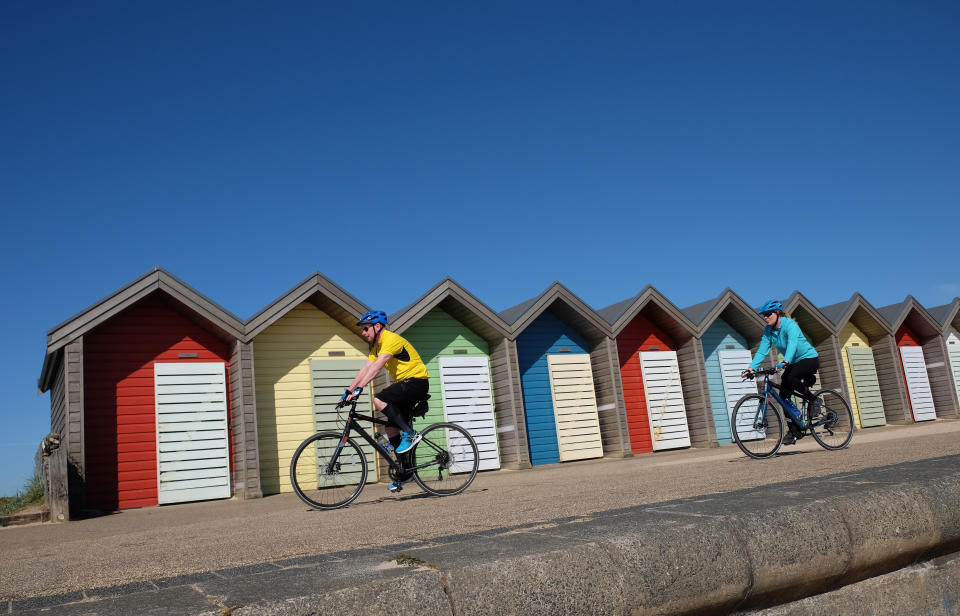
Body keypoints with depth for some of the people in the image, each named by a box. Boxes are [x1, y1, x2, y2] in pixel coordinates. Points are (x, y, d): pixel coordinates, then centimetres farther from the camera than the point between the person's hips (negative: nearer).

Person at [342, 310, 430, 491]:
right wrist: (349, 391, 1)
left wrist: (359, 388, -35)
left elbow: (377, 367, -29)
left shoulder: (391, 339, -18)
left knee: (379, 399, -26)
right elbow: (365, 369, 9)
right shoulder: (377, 345, 12)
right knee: (391, 429, 5)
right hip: (405, 385, 10)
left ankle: (410, 434, -16)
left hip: (417, 381, -10)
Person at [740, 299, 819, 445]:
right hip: (794, 363, 7)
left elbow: (792, 343, -40)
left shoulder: (790, 324, -23)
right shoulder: (768, 330, -3)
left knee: (790, 378, -35)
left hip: (810, 358, -7)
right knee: (783, 395, -5)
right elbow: (762, 351, -9)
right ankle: (794, 430, 5)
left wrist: (785, 362, -56)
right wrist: (751, 368, -22)